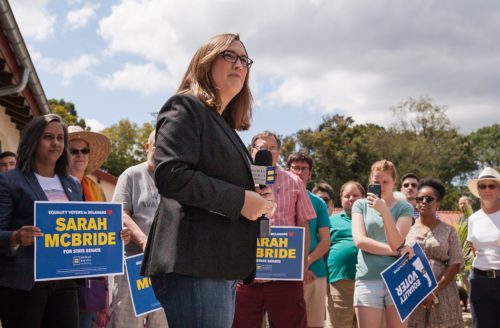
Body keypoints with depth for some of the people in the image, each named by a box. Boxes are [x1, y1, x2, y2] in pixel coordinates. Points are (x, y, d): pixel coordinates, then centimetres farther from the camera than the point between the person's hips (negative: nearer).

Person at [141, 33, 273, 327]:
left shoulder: (224, 126, 25)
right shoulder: (186, 107, -2)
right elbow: (170, 175, -17)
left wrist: (259, 200, 11)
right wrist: (240, 199, -14)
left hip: (220, 266, 10)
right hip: (193, 265, -9)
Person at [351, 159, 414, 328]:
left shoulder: (404, 208, 6)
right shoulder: (361, 205, 9)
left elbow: (396, 242, -7)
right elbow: (360, 240, -4)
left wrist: (384, 211, -18)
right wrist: (394, 251, -8)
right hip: (368, 280, 0)